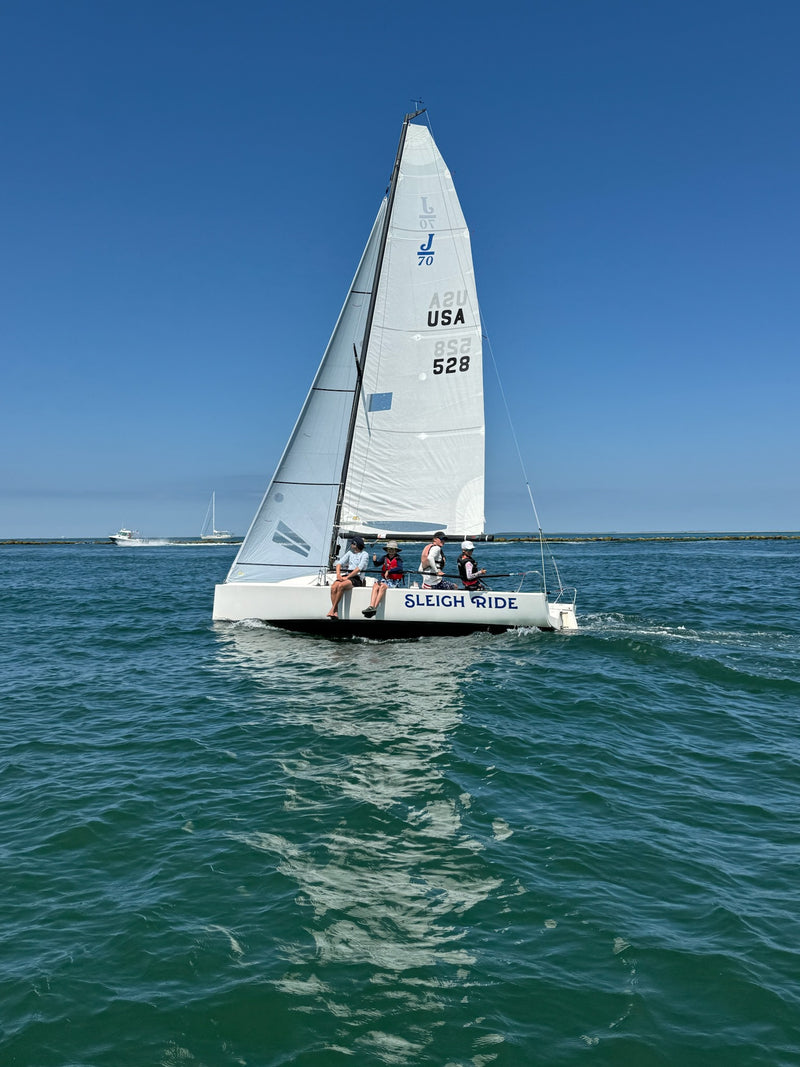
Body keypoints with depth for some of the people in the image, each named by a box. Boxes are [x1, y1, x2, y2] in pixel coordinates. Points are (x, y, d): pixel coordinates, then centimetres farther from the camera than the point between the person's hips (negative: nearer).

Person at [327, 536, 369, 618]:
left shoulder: (365, 554, 1)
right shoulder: (350, 552, 21)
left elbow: (359, 568, -11)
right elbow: (340, 562, 13)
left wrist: (347, 577, -17)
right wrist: (338, 574, -6)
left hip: (357, 578, -6)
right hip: (346, 576, 6)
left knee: (341, 586, -35)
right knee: (333, 587, -26)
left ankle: (332, 610, -29)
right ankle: (335, 613, -29)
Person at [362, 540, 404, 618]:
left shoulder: (397, 559, -4)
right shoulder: (385, 558, 12)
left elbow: (400, 568, -20)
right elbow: (378, 564, 11)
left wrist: (389, 571, -28)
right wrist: (375, 560, -12)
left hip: (394, 582, -4)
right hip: (384, 579, 5)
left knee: (382, 586, -32)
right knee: (375, 586, -26)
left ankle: (375, 608, -38)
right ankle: (371, 607, -40)